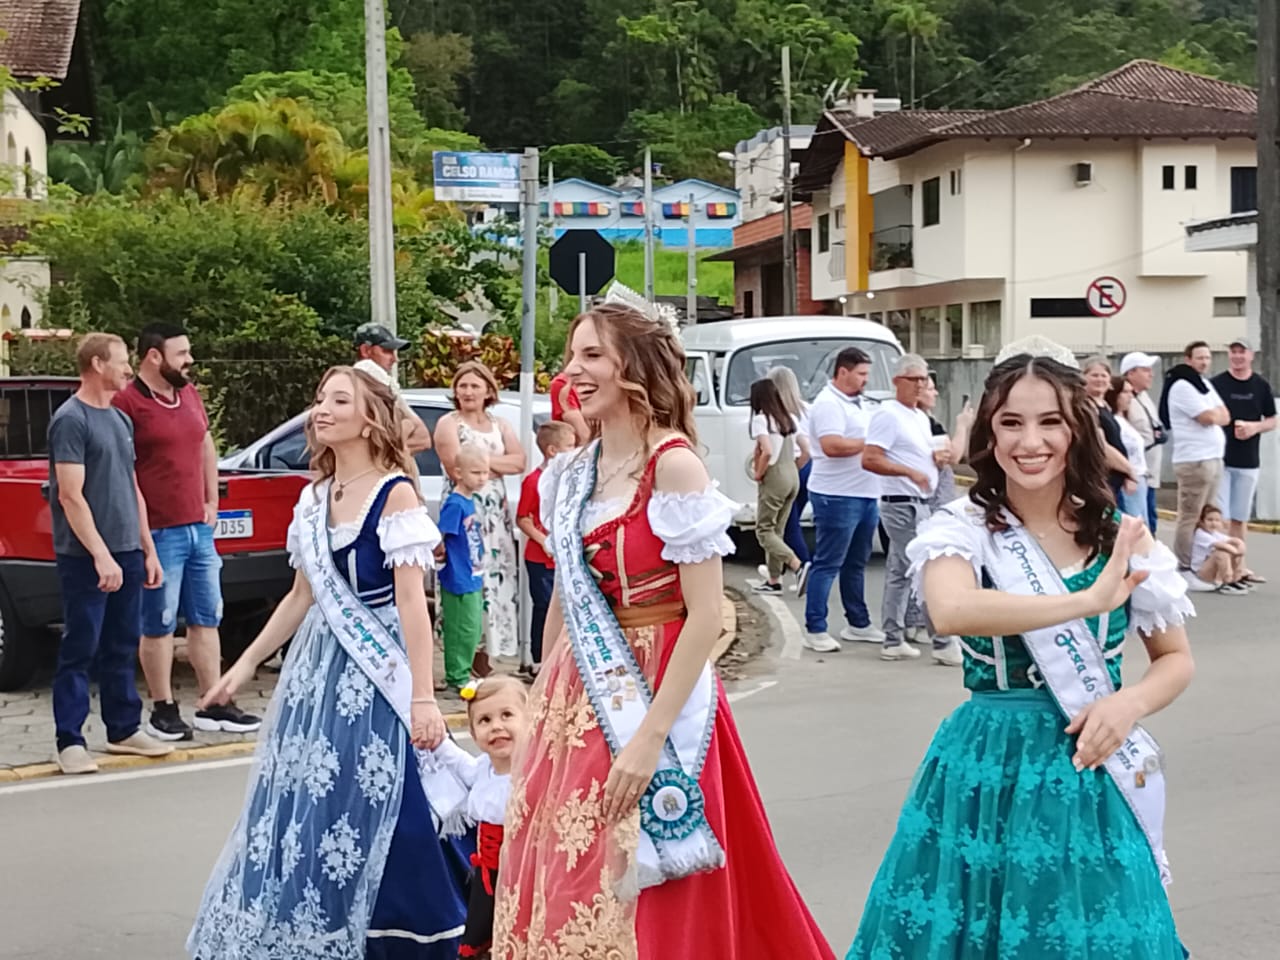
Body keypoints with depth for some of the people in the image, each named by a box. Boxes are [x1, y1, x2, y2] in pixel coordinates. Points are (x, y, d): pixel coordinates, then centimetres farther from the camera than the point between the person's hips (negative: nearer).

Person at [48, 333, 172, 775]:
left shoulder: (120, 420, 15)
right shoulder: (70, 420, -10)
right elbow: (71, 496, -16)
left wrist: (148, 550, 16)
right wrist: (100, 555, -20)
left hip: (127, 553, 8)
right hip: (85, 557, -7)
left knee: (121, 648, 13)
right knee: (80, 650, -4)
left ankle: (124, 730, 22)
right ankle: (70, 742, 1)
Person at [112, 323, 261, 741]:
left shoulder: (189, 394, 11)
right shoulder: (128, 402, -13)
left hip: (199, 529, 8)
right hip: (159, 533, -8)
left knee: (207, 619, 12)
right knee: (159, 624, 1)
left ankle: (214, 706, 19)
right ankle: (163, 710, 11)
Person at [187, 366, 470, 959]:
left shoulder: (395, 492, -10)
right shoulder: (313, 498, 10)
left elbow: (411, 601, -15)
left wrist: (422, 696, -21)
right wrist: (247, 663, 16)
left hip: (376, 671, -7)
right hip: (318, 665, 7)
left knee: (385, 816, -6)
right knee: (306, 808, 10)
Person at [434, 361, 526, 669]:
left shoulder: (500, 425, 15)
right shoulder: (448, 424, 0)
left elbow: (519, 462, 0)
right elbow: (456, 469, -13)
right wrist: (498, 465, -5)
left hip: (496, 514, 5)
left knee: (495, 578, 2)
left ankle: (484, 658, 8)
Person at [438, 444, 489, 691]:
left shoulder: (471, 500, 7)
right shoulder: (454, 504, -18)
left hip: (473, 579, 9)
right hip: (459, 581, -9)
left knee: (474, 630, 17)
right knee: (462, 630, 0)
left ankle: (462, 673, 28)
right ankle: (457, 677, 12)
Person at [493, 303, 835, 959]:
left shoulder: (673, 466, -13)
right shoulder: (571, 474, 8)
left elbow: (705, 615, -18)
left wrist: (651, 737, -21)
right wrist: (541, 705, 17)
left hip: (652, 697, -7)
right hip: (577, 701, 7)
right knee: (561, 894, 13)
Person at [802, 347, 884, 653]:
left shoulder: (855, 403, 17)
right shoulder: (828, 403, -13)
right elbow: (831, 445, -25)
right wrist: (869, 443, -16)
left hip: (865, 495, 9)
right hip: (837, 497, -9)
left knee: (856, 563, 16)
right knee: (827, 565, -5)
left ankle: (858, 623, 24)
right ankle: (815, 629, -1)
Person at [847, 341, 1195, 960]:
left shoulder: (1119, 539, 1)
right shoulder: (963, 529, -8)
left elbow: (1177, 661, 11)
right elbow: (950, 612, -31)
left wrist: (1129, 703, -10)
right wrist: (1088, 601, -29)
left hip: (1093, 775, 2)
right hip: (987, 768, -2)